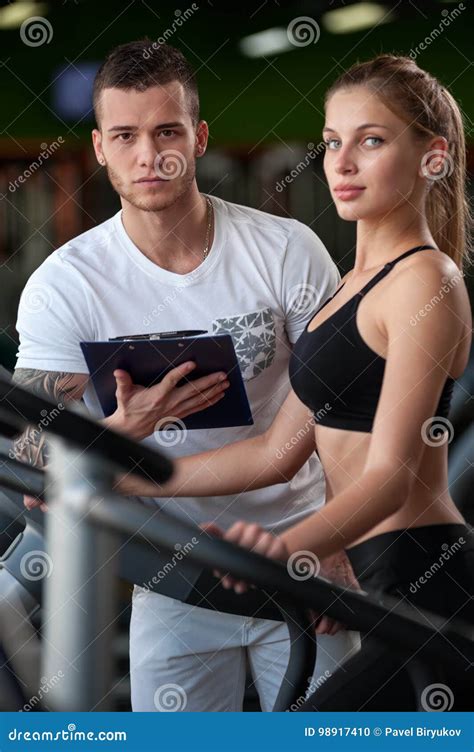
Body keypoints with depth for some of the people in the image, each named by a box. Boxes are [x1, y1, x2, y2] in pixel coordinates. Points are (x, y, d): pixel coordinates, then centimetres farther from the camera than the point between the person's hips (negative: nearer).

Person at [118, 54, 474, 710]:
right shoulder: (358, 283, 19)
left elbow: (391, 474, -22)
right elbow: (278, 453, 17)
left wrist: (288, 549, -40)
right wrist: (118, 478, 13)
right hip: (394, 587, 10)